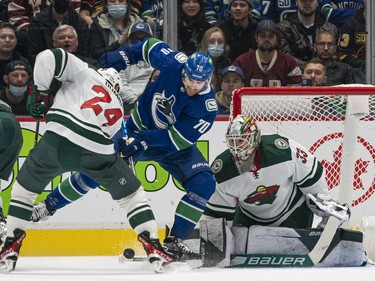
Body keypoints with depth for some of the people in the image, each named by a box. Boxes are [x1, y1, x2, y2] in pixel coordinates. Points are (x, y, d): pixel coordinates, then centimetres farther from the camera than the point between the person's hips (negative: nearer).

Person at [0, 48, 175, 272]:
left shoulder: (86, 73, 19)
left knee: (26, 186, 22)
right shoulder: (118, 110, 30)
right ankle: (153, 247, 13)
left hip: (59, 140, -2)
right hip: (97, 152, 2)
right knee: (130, 193, 22)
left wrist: (39, 90, 12)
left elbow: (48, 58, 5)